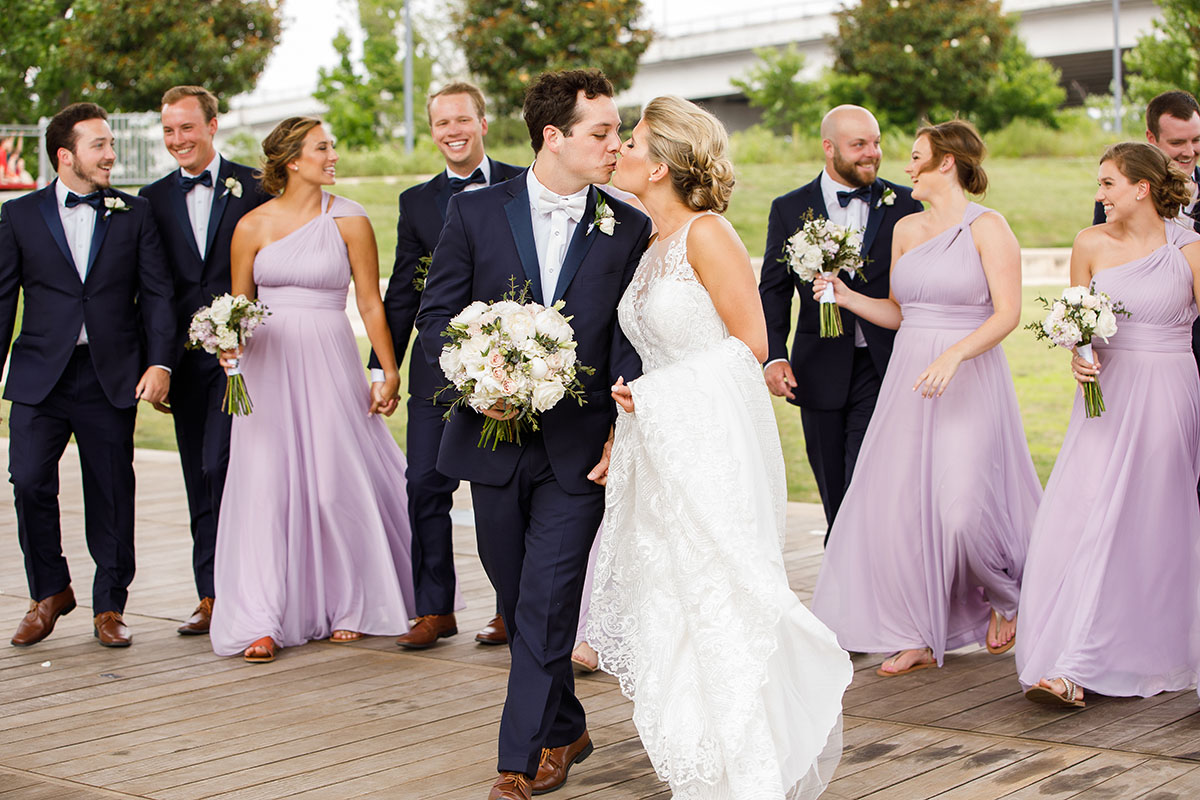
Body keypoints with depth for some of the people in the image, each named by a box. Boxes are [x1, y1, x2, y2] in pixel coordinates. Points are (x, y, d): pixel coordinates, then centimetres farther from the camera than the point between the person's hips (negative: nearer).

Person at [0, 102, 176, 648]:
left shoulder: (134, 214, 7)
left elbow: (156, 293, 4)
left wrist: (160, 362, -8)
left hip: (112, 378, 0)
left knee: (112, 493, 4)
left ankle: (109, 607, 17)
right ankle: (50, 592, 15)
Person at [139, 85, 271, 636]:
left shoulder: (255, 187, 0)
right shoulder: (154, 198, 11)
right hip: (185, 356, 4)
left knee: (220, 466, -13)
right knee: (199, 479, 8)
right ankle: (212, 596, 15)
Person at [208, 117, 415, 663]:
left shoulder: (349, 222, 1)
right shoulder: (252, 226, 5)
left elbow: (370, 303, 2)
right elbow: (236, 306, 10)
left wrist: (390, 372, -1)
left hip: (329, 361, -1)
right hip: (266, 363, 1)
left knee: (336, 485, 0)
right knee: (265, 486, -4)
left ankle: (347, 607, 19)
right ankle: (262, 622, 0)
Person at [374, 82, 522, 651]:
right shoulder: (417, 201, 12)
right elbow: (401, 292, 13)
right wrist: (382, 367, 9)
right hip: (438, 364, 3)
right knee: (426, 484, -2)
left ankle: (512, 607, 18)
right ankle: (435, 609, 10)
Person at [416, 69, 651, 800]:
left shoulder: (629, 228, 1)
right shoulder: (475, 213, 0)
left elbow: (633, 339, -1)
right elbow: (438, 315, 2)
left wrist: (625, 429, -13)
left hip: (579, 447, -2)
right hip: (494, 440, 2)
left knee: (547, 603, -6)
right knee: (519, 601, 14)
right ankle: (565, 729, 33)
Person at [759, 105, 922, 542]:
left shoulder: (906, 205, 3)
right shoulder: (790, 209, 5)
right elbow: (773, 290, 2)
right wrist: (774, 356, -12)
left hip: (883, 371, -2)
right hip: (821, 374, 2)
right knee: (835, 500, 12)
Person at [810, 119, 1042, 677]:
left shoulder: (988, 228, -6)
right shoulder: (906, 229, 13)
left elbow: (1007, 313, -13)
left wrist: (953, 355, -25)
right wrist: (847, 297, 4)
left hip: (969, 381, -6)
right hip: (908, 380, 6)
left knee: (963, 508, -11)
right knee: (901, 505, 1)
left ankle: (1007, 596, 20)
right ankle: (920, 636, 11)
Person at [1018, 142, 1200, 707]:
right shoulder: (1090, 245, 4)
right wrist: (1079, 359, -8)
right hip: (1107, 394, 2)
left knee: (1149, 524, -1)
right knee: (1081, 515, -8)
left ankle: (1151, 658, 10)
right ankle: (1071, 667, -6)